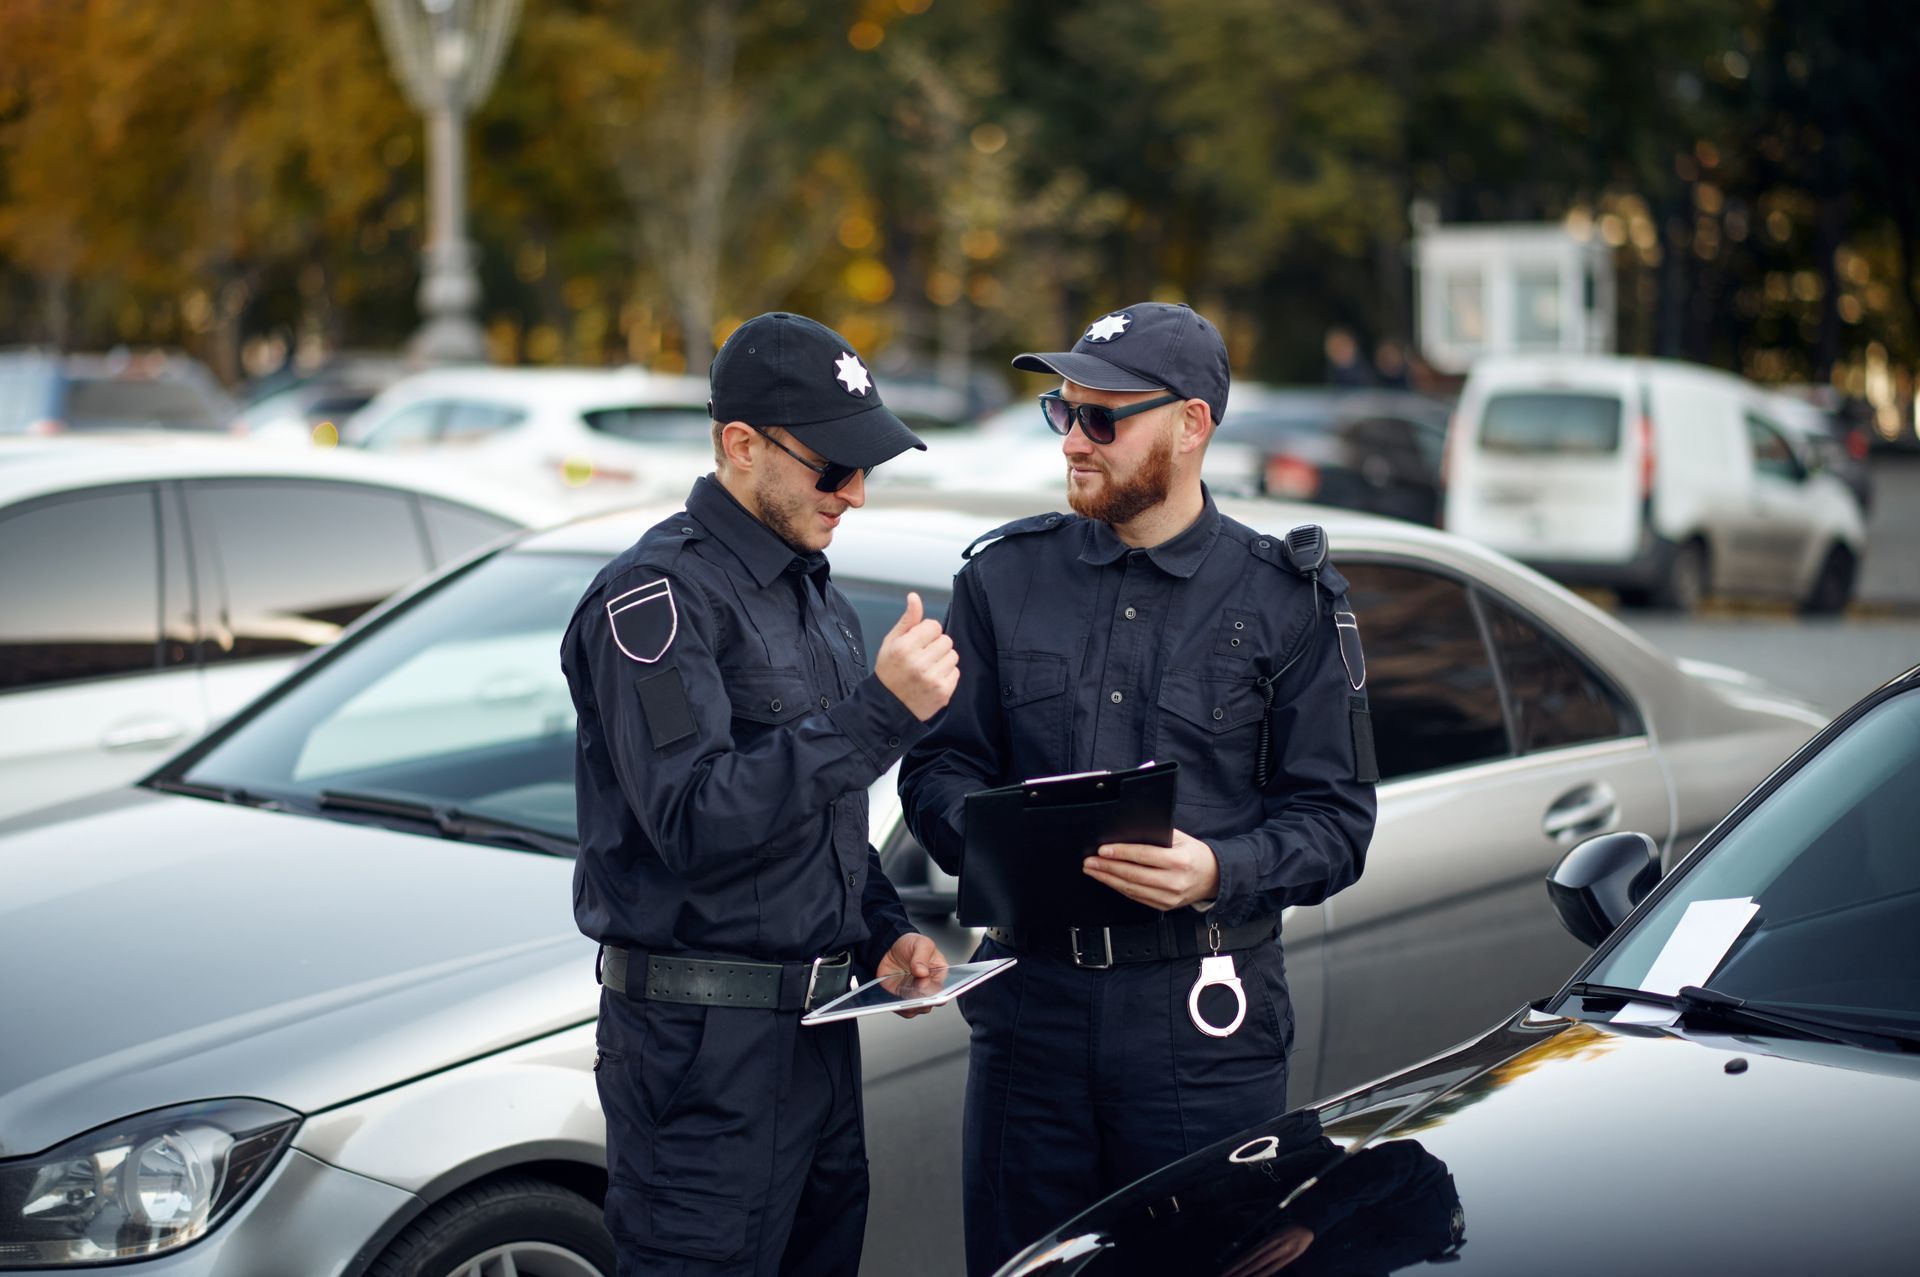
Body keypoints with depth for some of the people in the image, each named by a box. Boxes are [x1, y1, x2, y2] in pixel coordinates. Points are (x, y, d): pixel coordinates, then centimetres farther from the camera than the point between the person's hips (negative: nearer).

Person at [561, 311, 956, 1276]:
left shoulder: (816, 597, 15)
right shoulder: (656, 596, -13)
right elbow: (692, 818, -25)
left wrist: (882, 934, 8)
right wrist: (879, 713, -27)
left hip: (819, 1022, 9)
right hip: (702, 1045, -8)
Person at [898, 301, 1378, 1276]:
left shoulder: (1285, 600, 1)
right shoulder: (1004, 576, 9)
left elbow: (1335, 818, -1)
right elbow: (939, 765, 9)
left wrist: (1220, 872, -20)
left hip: (1203, 1017, -2)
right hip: (1030, 1001, 3)